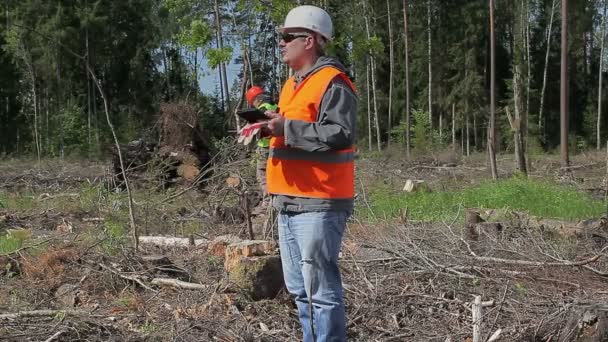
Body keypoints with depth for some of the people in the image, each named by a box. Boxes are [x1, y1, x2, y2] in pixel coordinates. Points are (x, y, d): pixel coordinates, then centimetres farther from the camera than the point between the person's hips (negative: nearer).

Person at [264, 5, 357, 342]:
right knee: (299, 287, 14)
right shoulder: (293, 83, 20)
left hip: (319, 204, -10)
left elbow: (340, 135, -21)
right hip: (289, 201, 10)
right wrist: (271, 125, 10)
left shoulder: (333, 82, -10)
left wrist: (287, 129, -21)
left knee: (321, 287, -7)